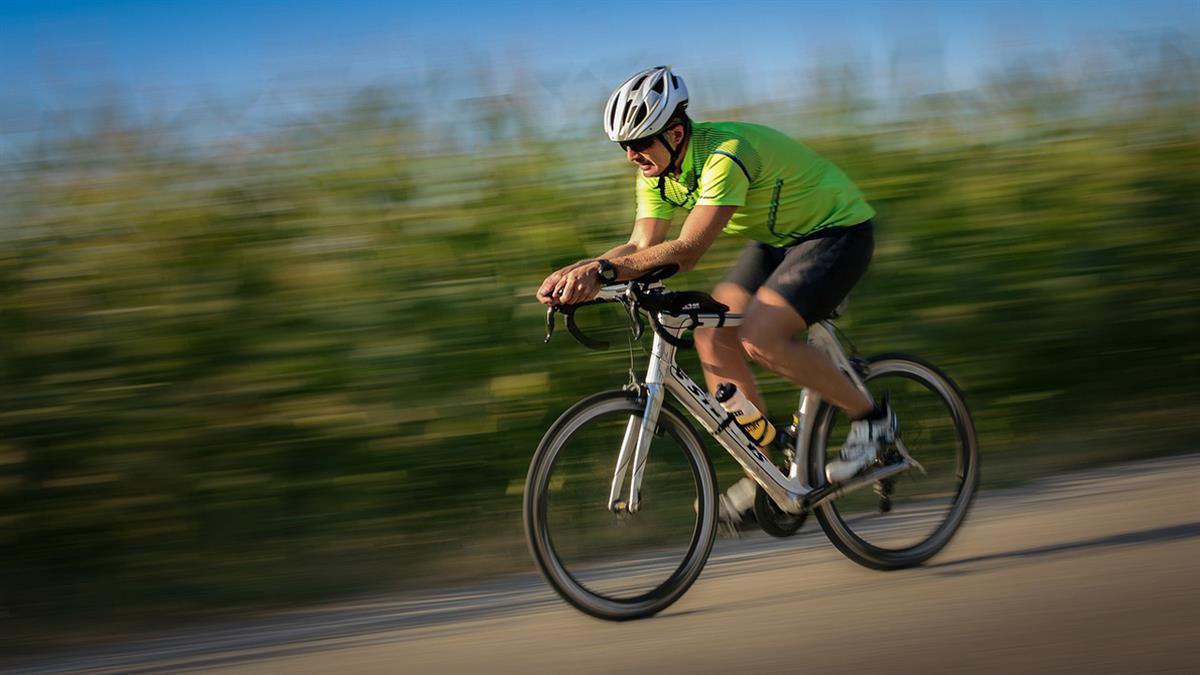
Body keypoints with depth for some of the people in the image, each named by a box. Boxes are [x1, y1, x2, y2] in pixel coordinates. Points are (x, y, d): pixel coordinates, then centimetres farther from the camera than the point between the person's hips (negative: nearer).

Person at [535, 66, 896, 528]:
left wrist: (603, 270, -49)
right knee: (713, 336, -7)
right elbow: (642, 246, -10)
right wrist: (576, 272, -27)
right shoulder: (657, 170, -6)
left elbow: (687, 250, -40)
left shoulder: (726, 155, -33)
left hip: (838, 231, -9)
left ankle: (869, 416, -7)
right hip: (776, 240, 9)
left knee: (759, 337, -26)